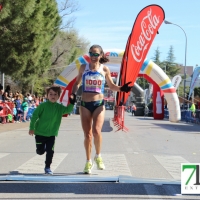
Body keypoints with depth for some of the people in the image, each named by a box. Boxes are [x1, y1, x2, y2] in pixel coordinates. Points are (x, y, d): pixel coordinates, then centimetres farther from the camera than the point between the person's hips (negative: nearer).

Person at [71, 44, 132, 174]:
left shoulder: (104, 69, 2)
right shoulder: (83, 67, 4)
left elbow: (111, 86, 13)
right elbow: (77, 83, 14)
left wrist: (121, 88, -6)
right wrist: (73, 94, -4)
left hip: (99, 104, -1)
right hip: (85, 104, 1)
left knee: (96, 131, -20)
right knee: (87, 134, 3)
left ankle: (98, 156, 5)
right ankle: (89, 162, 18)